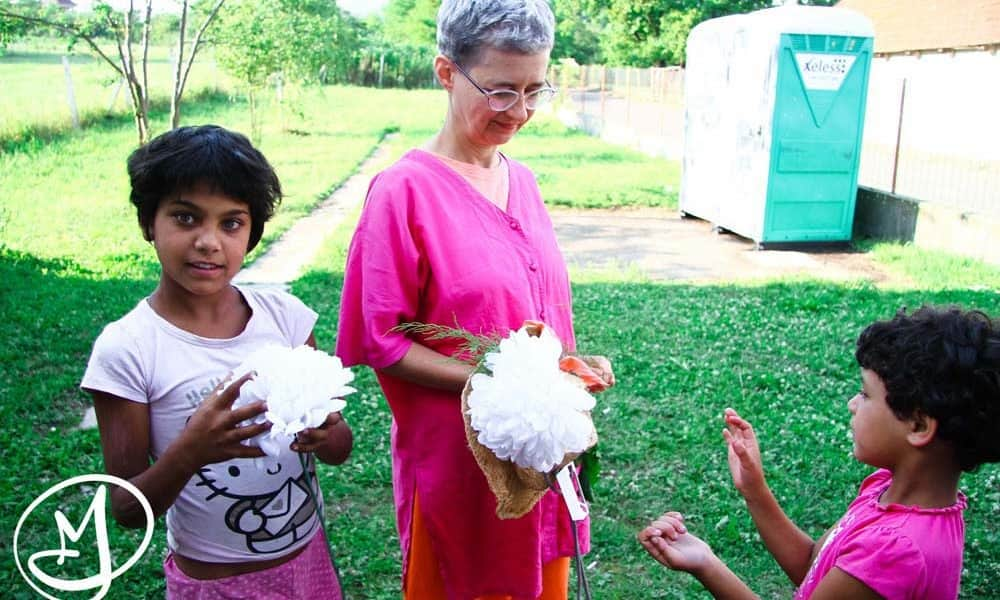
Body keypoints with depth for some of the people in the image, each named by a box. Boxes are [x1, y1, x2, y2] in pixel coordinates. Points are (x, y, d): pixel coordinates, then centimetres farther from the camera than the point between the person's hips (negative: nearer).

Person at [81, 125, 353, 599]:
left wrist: (326, 435, -25)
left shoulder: (283, 314, -9)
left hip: (310, 558, 3)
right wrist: (190, 450, -31)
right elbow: (126, 510, -12)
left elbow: (340, 449, -2)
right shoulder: (126, 350, -17)